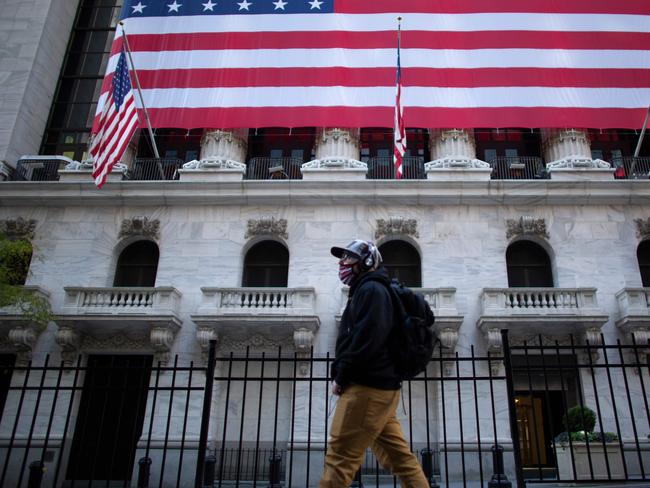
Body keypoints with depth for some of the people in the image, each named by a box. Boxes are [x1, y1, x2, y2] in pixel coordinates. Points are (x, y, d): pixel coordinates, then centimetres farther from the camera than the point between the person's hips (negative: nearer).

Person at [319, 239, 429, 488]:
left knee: (340, 457, -8)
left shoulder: (371, 290, -6)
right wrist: (340, 375, 10)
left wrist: (340, 377, -14)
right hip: (379, 387, 10)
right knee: (399, 457, 10)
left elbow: (366, 340, -20)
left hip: (368, 387, -10)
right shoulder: (364, 292, 24)